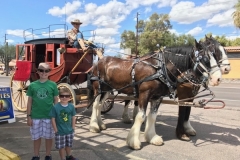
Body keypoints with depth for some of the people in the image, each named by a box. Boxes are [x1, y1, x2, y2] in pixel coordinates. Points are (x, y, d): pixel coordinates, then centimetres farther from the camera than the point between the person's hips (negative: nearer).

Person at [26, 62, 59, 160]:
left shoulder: (53, 85, -3)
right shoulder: (32, 85, -1)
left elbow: (56, 100, 2)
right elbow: (29, 101, 3)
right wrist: (29, 116, 1)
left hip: (49, 116, -1)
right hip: (35, 116, 1)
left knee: (49, 137, 11)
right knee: (36, 137, 13)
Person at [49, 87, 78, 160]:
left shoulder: (71, 106, -7)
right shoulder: (55, 107, -17)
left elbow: (73, 118, 3)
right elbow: (53, 119, -12)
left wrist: (73, 128, 3)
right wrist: (56, 130, -10)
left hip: (69, 131, 4)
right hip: (60, 131, -3)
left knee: (68, 145, 22)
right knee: (61, 146, 8)